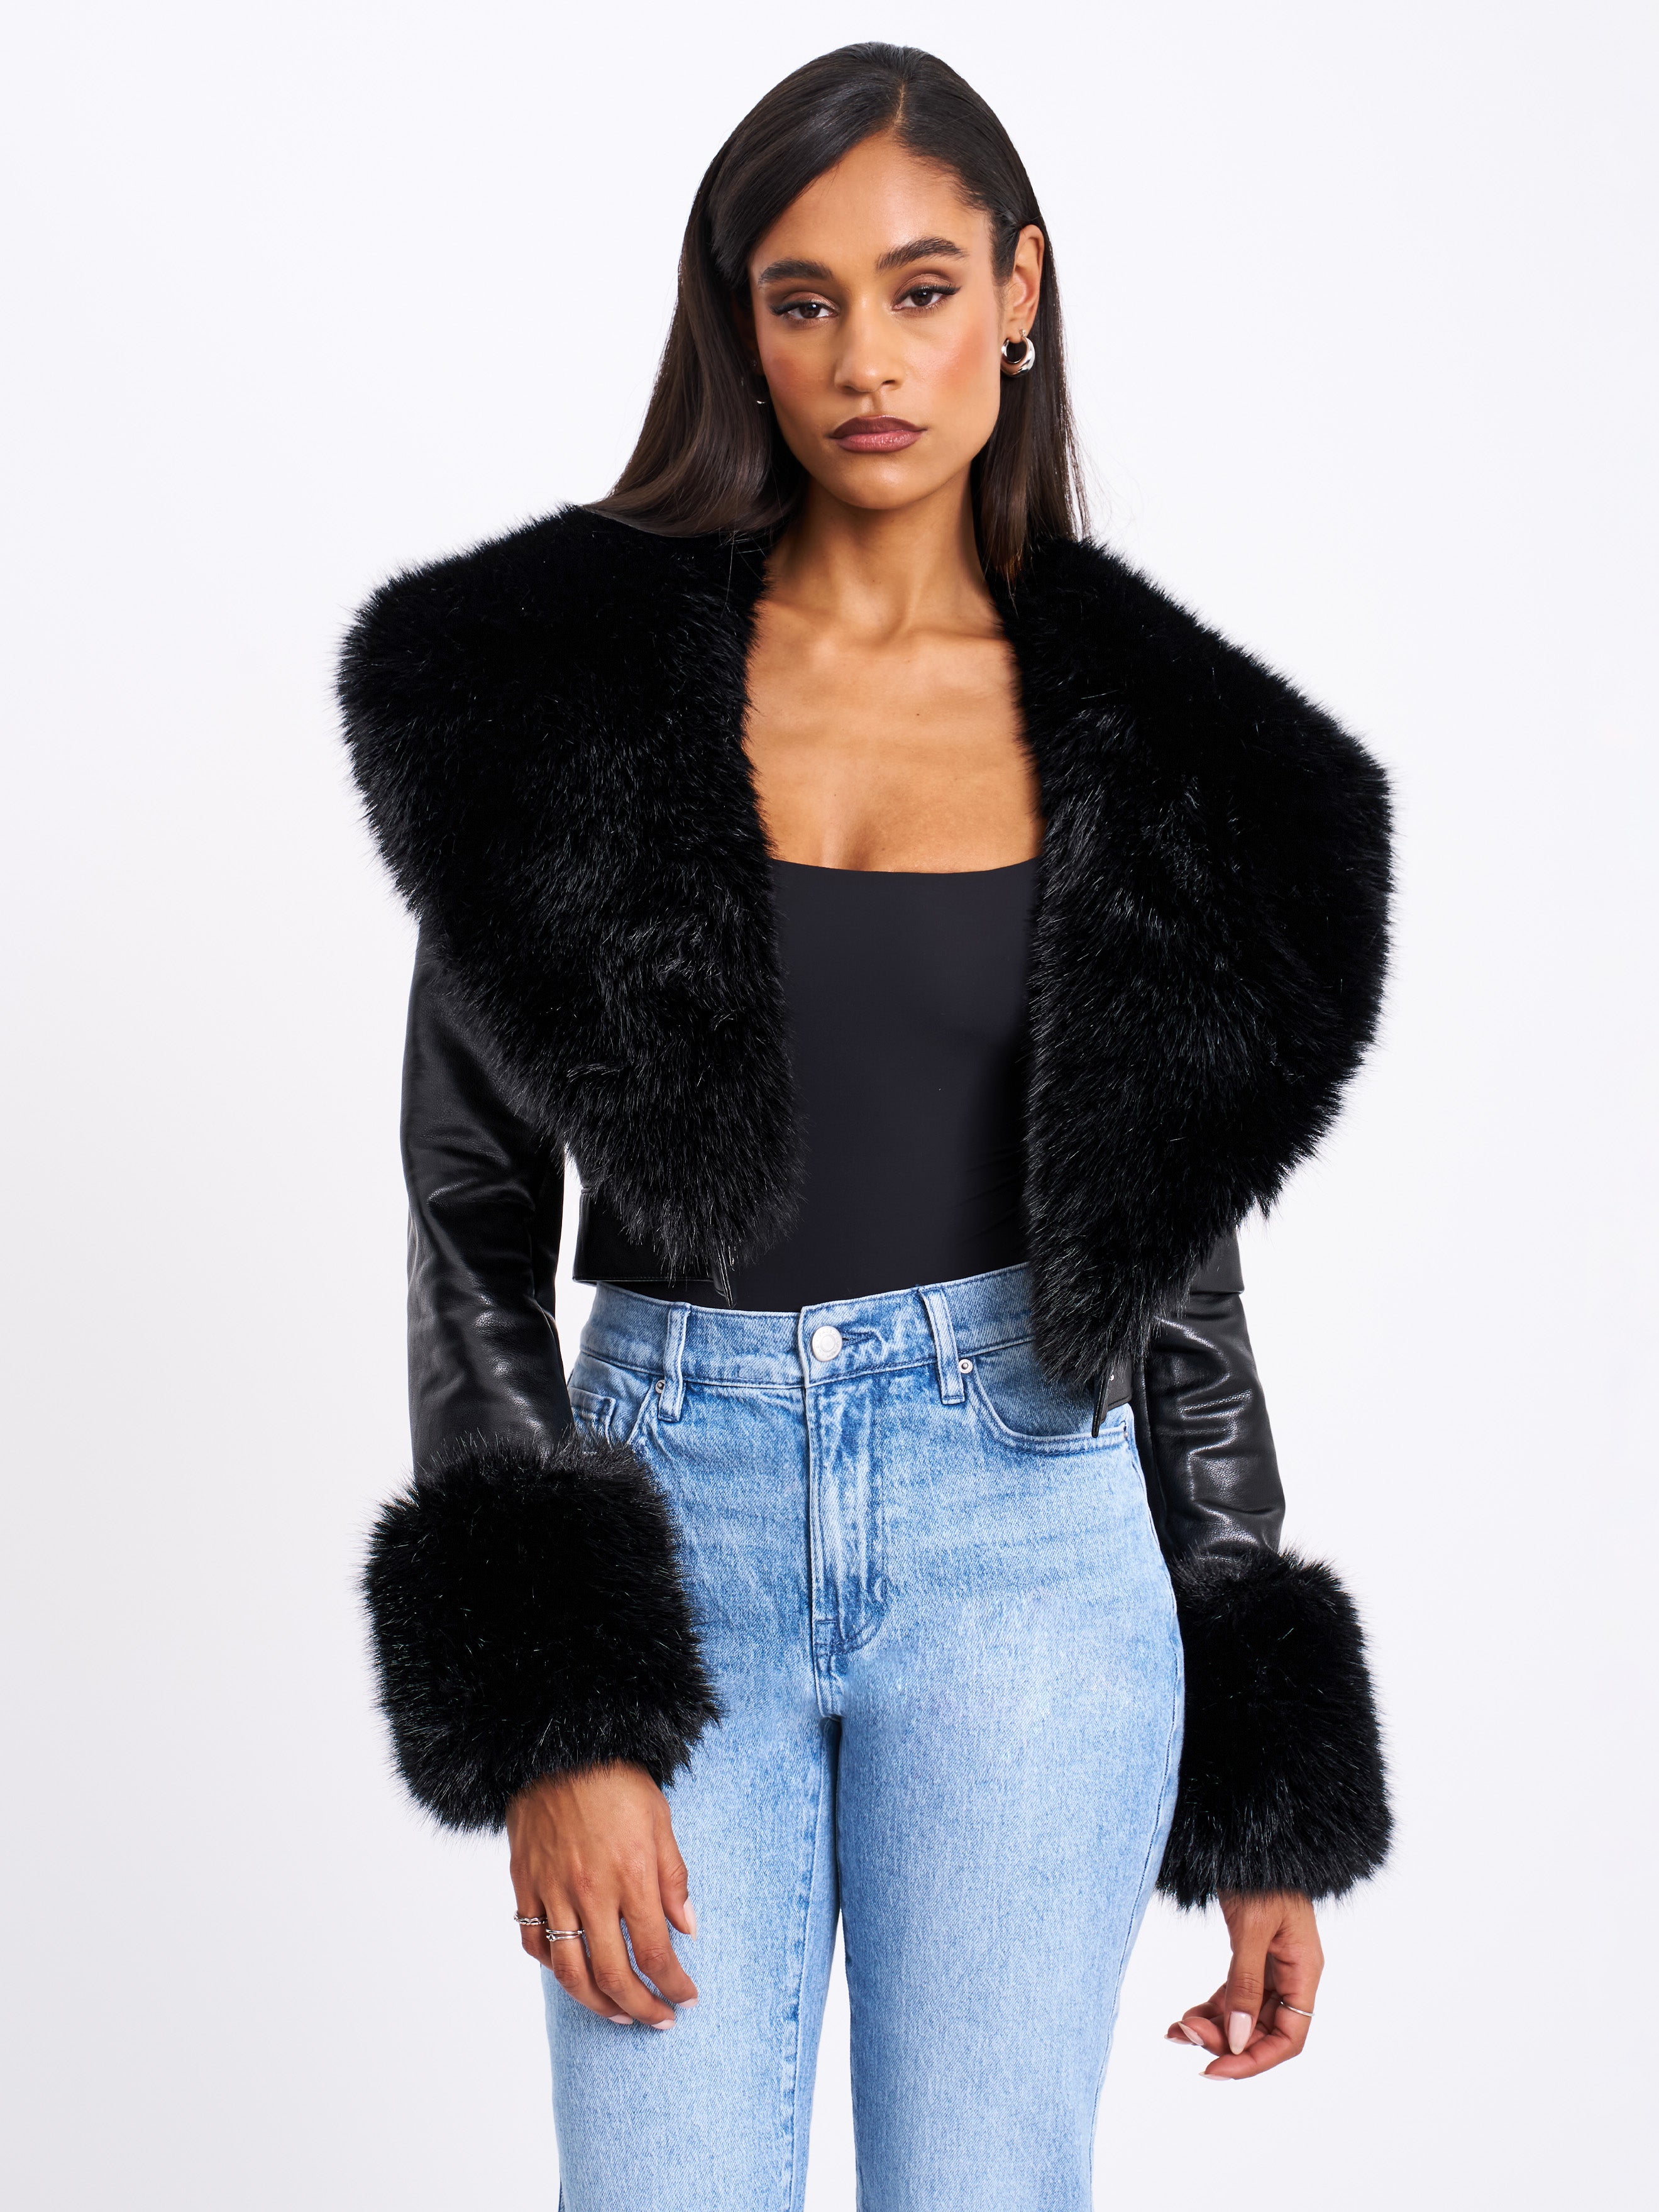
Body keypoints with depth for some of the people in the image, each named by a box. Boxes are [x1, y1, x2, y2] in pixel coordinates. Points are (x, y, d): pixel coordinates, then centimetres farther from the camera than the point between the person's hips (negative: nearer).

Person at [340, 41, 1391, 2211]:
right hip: (673, 1516, 0)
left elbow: (1178, 1247, 8)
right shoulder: (562, 683, 0)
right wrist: (547, 1713, -10)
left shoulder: (1151, 746, 3)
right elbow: (473, 1202, -2)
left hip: (1023, 1526, 1)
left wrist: (1268, 1801, 7)